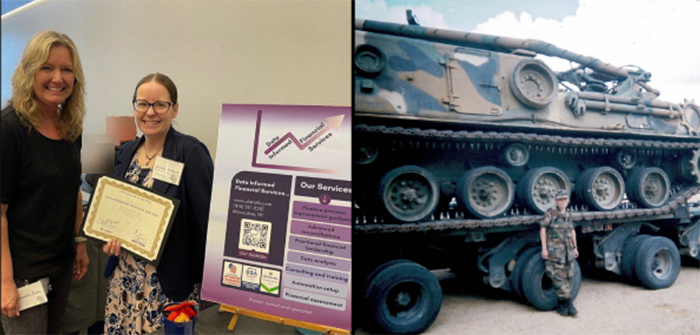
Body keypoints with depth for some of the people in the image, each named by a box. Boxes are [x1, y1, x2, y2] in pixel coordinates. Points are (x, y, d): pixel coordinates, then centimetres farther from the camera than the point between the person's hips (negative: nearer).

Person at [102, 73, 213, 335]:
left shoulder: (190, 152, -15)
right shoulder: (127, 151, 6)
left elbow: (207, 219, -17)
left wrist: (208, 282, -17)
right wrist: (112, 237, -2)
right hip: (125, 275, 6)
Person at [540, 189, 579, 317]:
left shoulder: (568, 215, 11)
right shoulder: (550, 214, -6)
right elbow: (543, 228, -7)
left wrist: (575, 247, 21)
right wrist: (544, 248, -12)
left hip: (568, 250, 6)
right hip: (555, 251, -6)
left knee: (568, 277, 6)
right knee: (559, 277, -7)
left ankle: (561, 304, 15)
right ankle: (569, 304, 1)